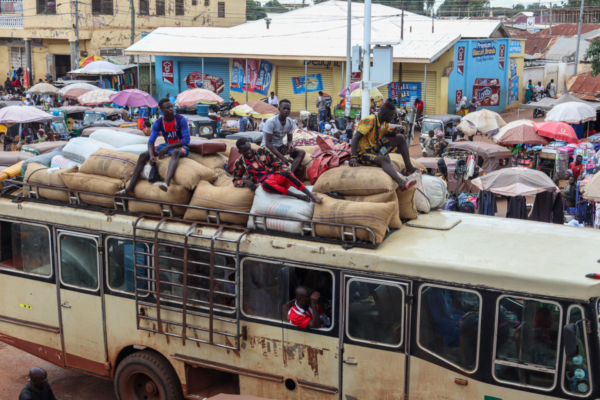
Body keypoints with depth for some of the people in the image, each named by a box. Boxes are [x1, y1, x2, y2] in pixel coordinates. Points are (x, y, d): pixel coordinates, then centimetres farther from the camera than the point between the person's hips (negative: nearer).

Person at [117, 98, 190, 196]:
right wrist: (151, 155, -29)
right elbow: (151, 141, -8)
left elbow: (186, 139, -19)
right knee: (143, 155, -13)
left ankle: (167, 182, -68)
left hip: (180, 147, -5)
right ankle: (130, 189, -21)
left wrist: (168, 147, -26)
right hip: (167, 146, 5)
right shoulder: (158, 123, -4)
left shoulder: (181, 120, -14)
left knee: (175, 152, -42)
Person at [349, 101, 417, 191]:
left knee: (401, 138, 6)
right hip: (363, 152, -9)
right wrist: (353, 157, -37)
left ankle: (409, 168, 6)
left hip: (376, 148, 9)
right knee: (384, 159, -39)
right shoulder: (370, 121, -20)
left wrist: (393, 133, -3)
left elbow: (387, 134, 24)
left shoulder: (384, 123, 6)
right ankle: (401, 183, -61)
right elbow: (355, 137, -25)